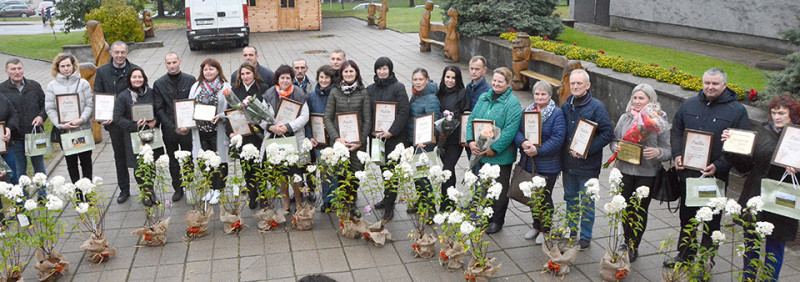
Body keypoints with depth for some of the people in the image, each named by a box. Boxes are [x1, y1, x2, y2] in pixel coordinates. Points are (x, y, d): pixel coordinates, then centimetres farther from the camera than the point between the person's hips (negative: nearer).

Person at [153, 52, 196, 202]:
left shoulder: (191, 80, -1)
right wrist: (174, 127, -11)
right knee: (173, 161, 11)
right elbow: (159, 109, -1)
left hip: (188, 128, -1)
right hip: (169, 129, 1)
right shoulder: (159, 84, 0)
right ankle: (177, 189, 24)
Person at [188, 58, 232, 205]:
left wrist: (220, 116, -20)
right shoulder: (196, 87, 11)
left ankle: (218, 190, 17)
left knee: (219, 160, 3)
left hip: (217, 131, -4)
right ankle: (210, 188, 25)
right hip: (200, 131, 4)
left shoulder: (225, 88, -3)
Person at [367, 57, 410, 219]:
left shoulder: (398, 88, -4)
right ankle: (388, 199, 29)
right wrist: (372, 130, -7)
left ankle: (389, 205, 6)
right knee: (383, 168, 12)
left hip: (395, 137, -4)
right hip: (377, 136, 5)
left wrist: (391, 131, -17)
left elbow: (403, 112, -11)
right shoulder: (370, 89, 11)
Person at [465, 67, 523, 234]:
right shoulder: (483, 98, 9)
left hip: (501, 156, -6)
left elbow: (510, 130, -19)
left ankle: (497, 221, 22)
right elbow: (472, 119, 8)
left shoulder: (512, 103, -11)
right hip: (480, 152, 6)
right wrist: (471, 141, -7)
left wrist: (494, 149, -21)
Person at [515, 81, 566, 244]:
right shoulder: (527, 111, 9)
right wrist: (523, 142, -19)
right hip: (528, 164, 5)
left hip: (547, 166, -5)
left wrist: (538, 150, -23)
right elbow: (517, 131, 2)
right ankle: (536, 226, 33)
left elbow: (558, 138, -17)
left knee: (545, 198, 4)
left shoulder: (557, 113, -8)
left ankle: (545, 230, 20)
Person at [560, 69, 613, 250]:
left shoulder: (597, 107, -10)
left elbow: (608, 133, -13)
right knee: (571, 200, 17)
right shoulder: (565, 106, 8)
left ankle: (585, 238, 19)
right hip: (567, 163, 6)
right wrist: (566, 150, 4)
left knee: (586, 203, 5)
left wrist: (587, 150, -19)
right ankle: (570, 233, 32)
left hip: (587, 165, -5)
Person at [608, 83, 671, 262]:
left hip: (647, 173, -3)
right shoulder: (625, 118, 5)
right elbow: (614, 139, 14)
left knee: (640, 211, 7)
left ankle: (634, 247, 22)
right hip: (625, 170, 3)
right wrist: (615, 147, -8)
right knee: (626, 208, 12)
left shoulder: (660, 122, -5)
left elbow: (668, 151, -4)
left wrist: (658, 152, -25)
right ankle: (627, 242, 31)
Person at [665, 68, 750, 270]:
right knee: (686, 217, 17)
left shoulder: (737, 111, -5)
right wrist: (677, 155, -4)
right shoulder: (689, 105, 6)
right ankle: (684, 255, 34)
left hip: (715, 177, -4)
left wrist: (718, 166, -19)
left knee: (711, 221, 7)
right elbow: (676, 131, 13)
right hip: (687, 172, 4)